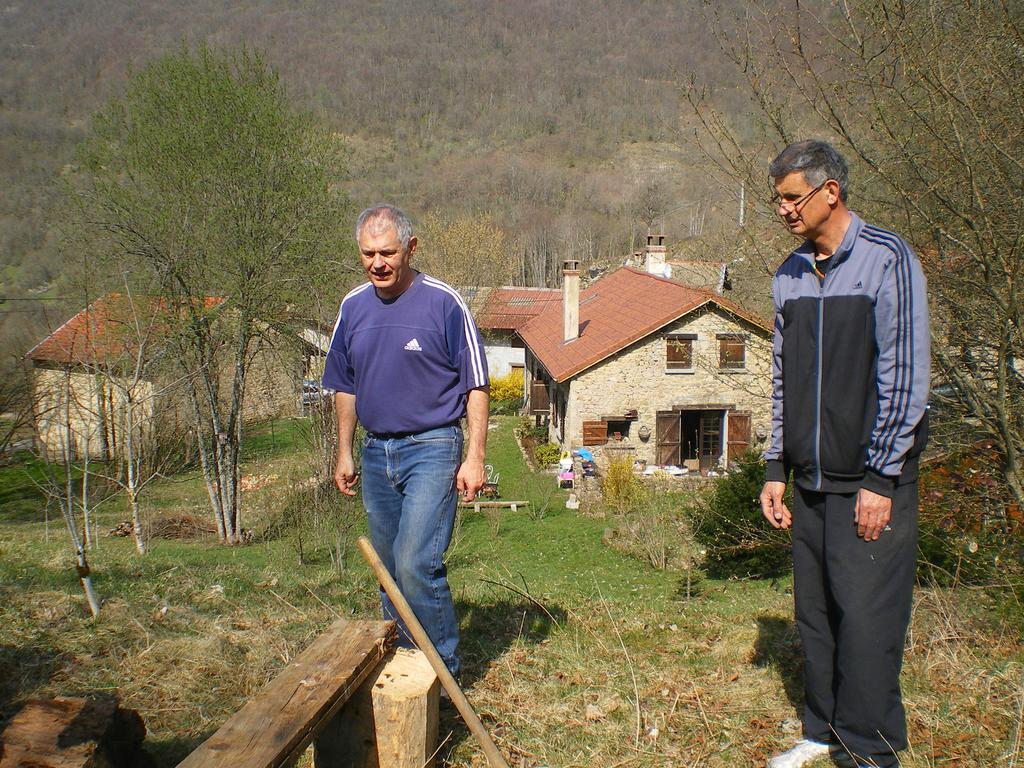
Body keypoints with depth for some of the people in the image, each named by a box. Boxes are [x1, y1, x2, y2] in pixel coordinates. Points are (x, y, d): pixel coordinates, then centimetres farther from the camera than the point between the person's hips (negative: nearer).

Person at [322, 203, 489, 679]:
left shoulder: (443, 303, -9)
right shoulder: (353, 307, 6)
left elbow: (476, 386, -7)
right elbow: (345, 387, 16)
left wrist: (474, 457, -12)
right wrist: (344, 453, 14)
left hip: (432, 448, -6)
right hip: (376, 452, 6)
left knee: (416, 564, -14)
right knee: (389, 568, 14)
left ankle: (443, 671, 5)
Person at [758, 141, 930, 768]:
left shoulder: (887, 261, -8)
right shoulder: (790, 275, 10)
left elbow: (905, 378, -11)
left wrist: (880, 479, -13)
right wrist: (777, 468, 11)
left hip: (871, 481, -6)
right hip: (812, 481, 6)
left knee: (865, 617, -2)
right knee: (816, 614, 12)